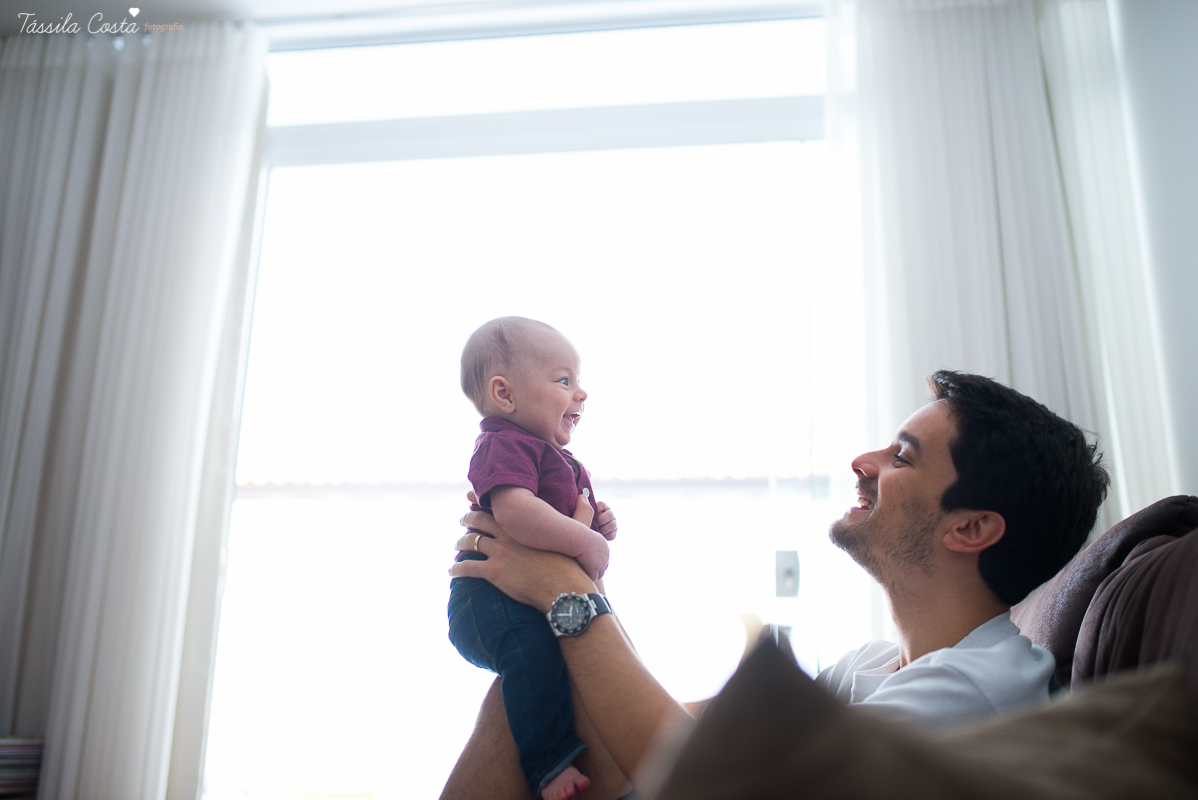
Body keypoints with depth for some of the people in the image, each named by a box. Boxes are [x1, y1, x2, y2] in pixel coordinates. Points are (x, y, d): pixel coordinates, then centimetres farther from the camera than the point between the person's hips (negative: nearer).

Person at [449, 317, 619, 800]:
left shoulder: (551, 455, 19)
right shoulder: (503, 444, -15)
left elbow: (564, 523, 30)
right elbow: (515, 512, -35)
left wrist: (598, 524, 8)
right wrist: (585, 542, -28)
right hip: (490, 600, -11)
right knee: (533, 644, -37)